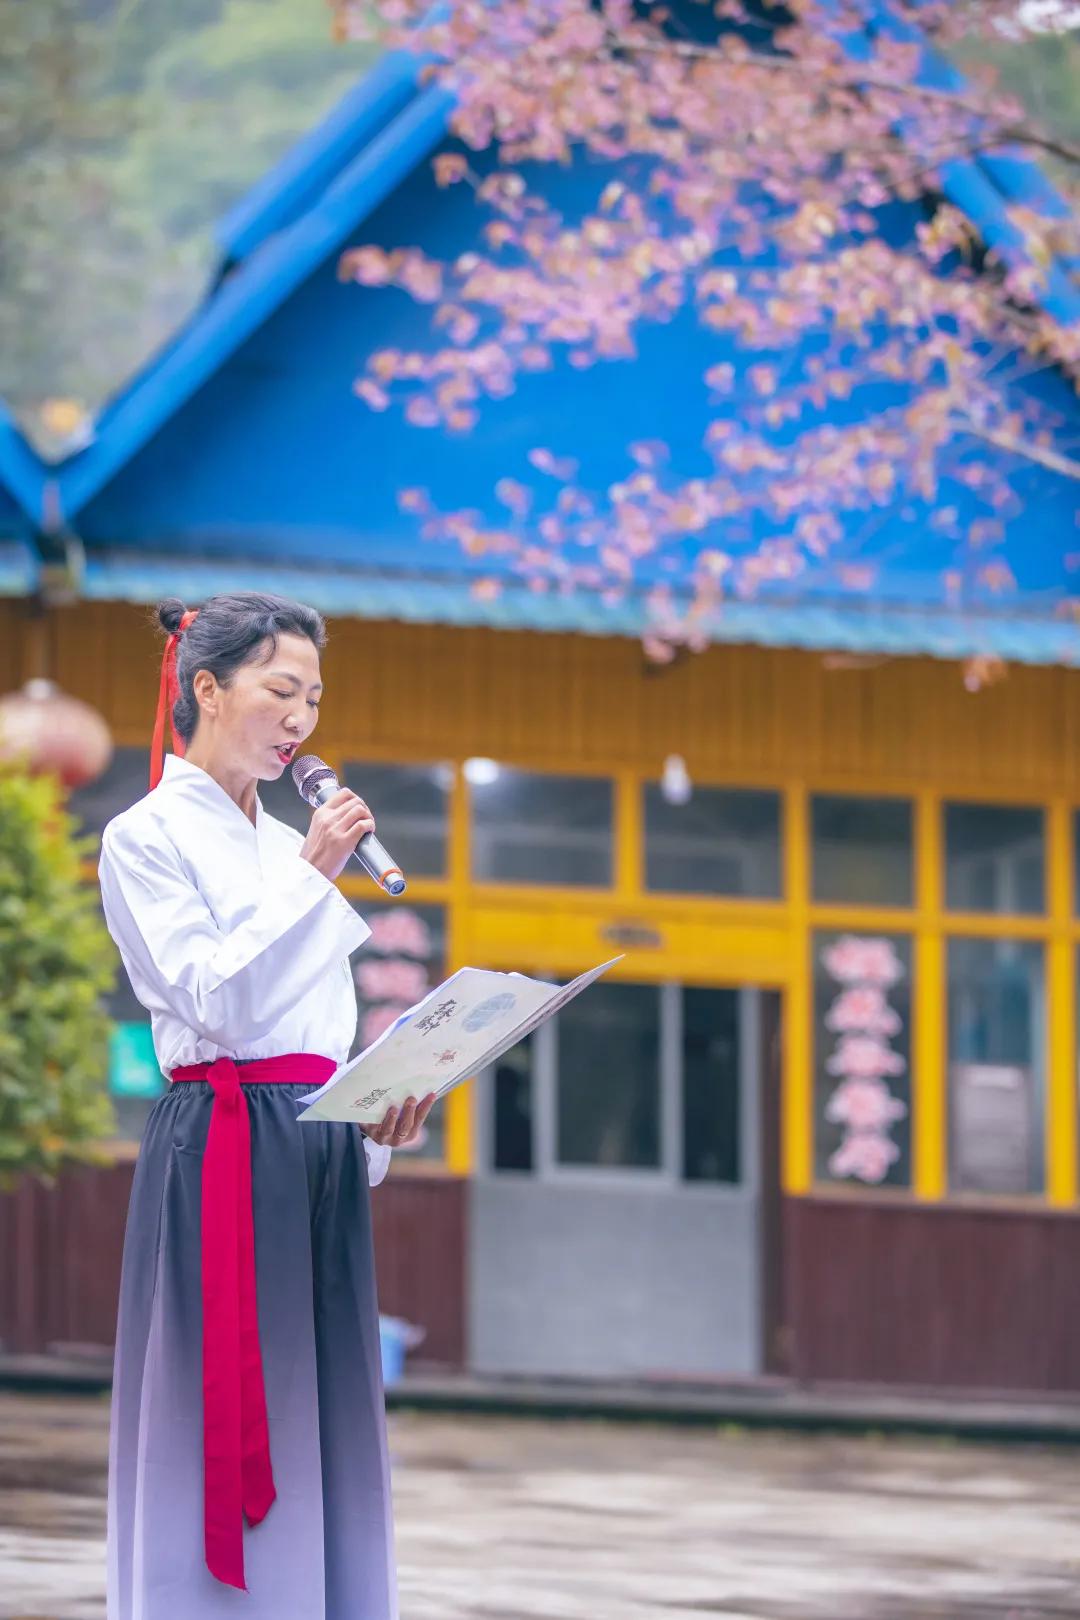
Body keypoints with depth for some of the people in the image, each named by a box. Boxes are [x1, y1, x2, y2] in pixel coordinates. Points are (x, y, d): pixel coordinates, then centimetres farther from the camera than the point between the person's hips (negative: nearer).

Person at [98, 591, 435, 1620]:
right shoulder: (147, 838, -4)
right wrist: (310, 876, -16)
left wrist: (381, 1118, 4)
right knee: (216, 1427, -7)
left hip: (326, 1153, 7)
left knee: (323, 1424, 6)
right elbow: (212, 1001, -15)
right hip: (221, 1146, -7)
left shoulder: (293, 845, 18)